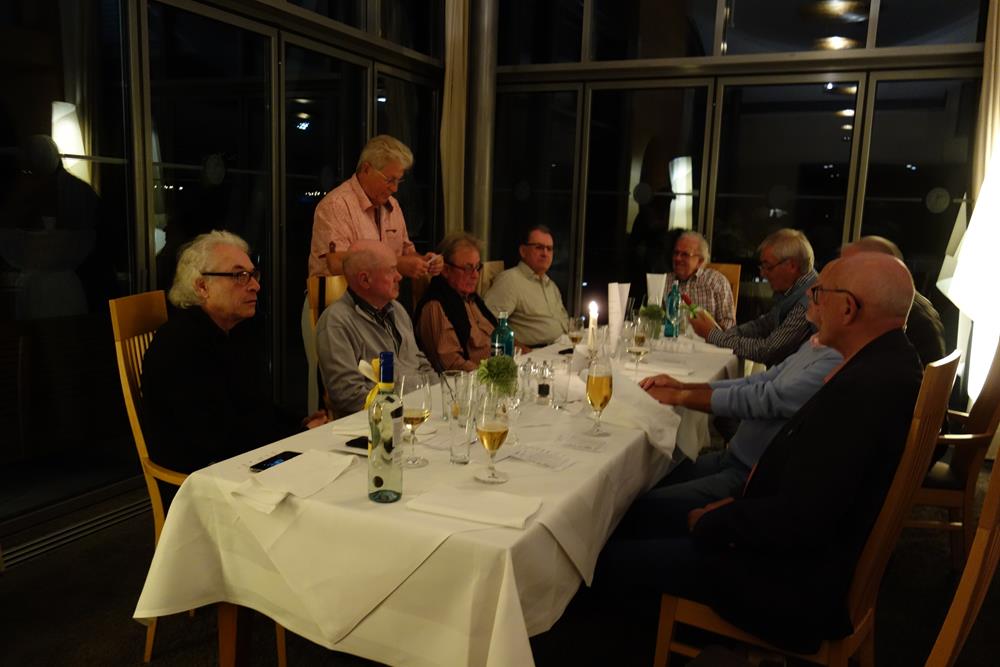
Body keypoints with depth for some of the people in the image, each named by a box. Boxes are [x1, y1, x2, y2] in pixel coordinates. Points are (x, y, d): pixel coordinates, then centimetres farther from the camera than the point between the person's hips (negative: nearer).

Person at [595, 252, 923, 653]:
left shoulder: (864, 388, -29)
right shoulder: (890, 364, 3)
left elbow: (796, 521, -29)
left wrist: (711, 523, -12)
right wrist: (738, 507, 5)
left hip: (796, 586, -10)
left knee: (608, 558, -6)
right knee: (631, 527, 13)